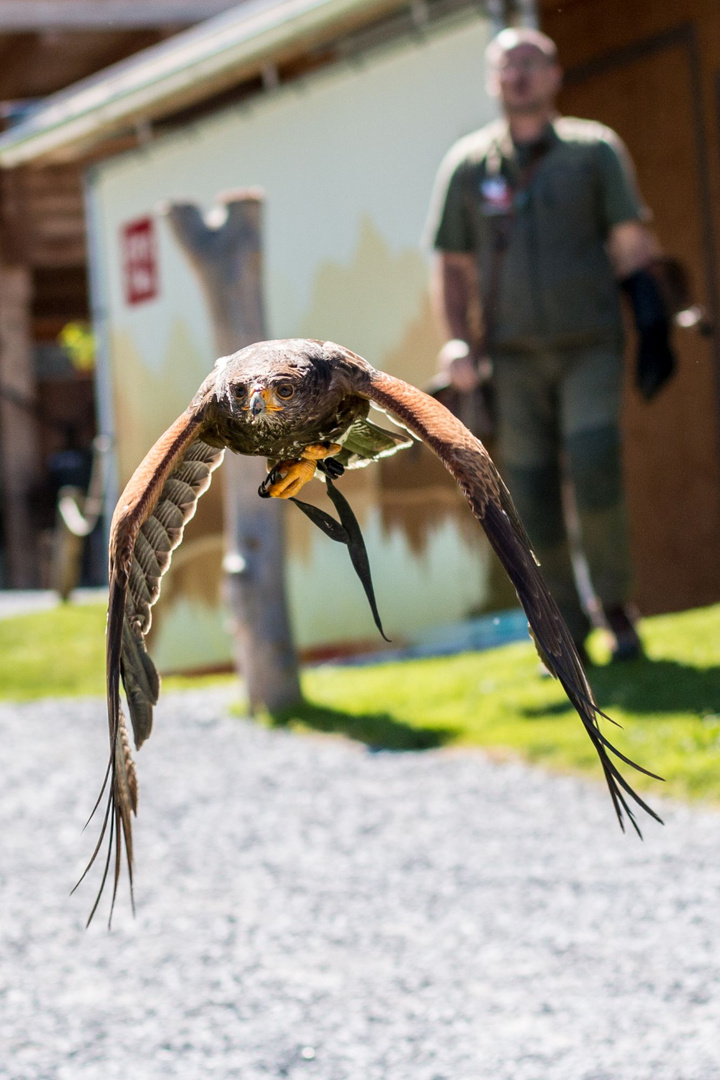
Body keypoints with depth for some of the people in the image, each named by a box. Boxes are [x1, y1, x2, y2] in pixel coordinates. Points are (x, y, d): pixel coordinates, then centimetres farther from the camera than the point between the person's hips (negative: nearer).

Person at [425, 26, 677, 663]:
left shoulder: (595, 150, 5)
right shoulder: (468, 165, 8)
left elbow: (631, 245, 3)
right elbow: (453, 268, 12)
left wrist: (651, 319, -8)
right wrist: (459, 344, -1)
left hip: (590, 347, -2)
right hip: (515, 356, 2)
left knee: (595, 473, -17)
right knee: (531, 495, -2)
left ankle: (618, 606, 0)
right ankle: (567, 629, 9)